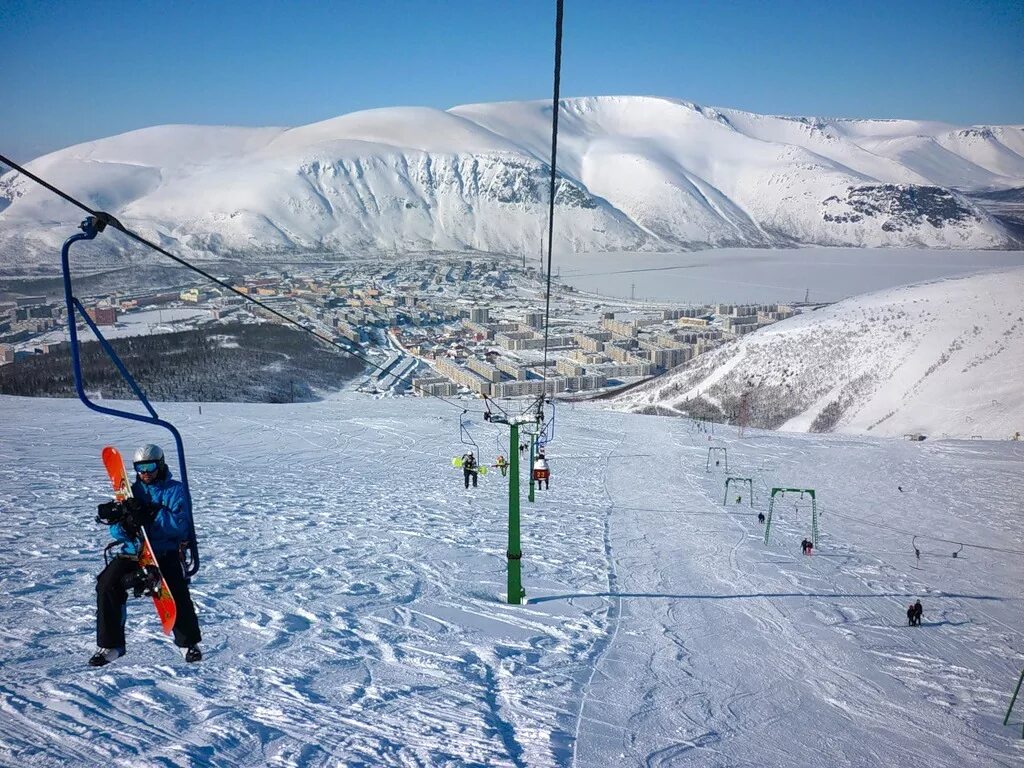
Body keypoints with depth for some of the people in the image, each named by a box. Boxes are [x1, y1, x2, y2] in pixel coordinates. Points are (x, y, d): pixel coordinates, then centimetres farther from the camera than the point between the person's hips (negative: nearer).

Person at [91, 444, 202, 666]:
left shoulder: (174, 490, 3)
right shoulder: (132, 491, 15)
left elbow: (181, 525, -13)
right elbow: (117, 533, 9)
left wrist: (150, 515, -22)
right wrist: (124, 522, -15)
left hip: (164, 553, -4)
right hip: (132, 552, 4)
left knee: (176, 591, -26)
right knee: (107, 585, -20)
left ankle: (189, 642, -4)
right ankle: (109, 645, -6)